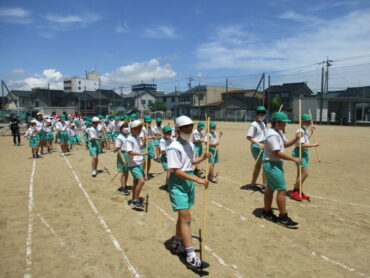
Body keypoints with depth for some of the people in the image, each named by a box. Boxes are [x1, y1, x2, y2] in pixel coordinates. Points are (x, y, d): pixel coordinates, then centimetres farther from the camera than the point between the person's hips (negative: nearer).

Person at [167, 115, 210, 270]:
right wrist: (198, 179, -26)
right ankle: (191, 257, -5)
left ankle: (176, 244, 35)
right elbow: (176, 171, -23)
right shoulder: (174, 148, -18)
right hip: (177, 183, -8)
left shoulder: (190, 145, 8)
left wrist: (202, 158, 1)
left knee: (183, 216, 18)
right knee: (185, 218, -10)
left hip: (189, 181, 8)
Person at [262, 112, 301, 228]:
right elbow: (278, 153, -23)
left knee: (270, 188, 16)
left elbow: (285, 144, 20)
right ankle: (283, 218, 1)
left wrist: (296, 139, 3)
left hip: (273, 165, 10)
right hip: (272, 165, -10)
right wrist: (294, 159, -18)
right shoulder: (272, 135, -21)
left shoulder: (279, 132, 12)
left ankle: (267, 212, 27)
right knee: (282, 189, -7)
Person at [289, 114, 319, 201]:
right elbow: (302, 144, -25)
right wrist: (313, 145, -23)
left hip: (305, 152, 10)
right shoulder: (300, 131, -18)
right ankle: (294, 192, -4)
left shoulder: (305, 130, 13)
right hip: (300, 152, -10)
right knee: (305, 173, -12)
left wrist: (311, 132, 24)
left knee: (301, 174, 14)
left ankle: (298, 192, 23)